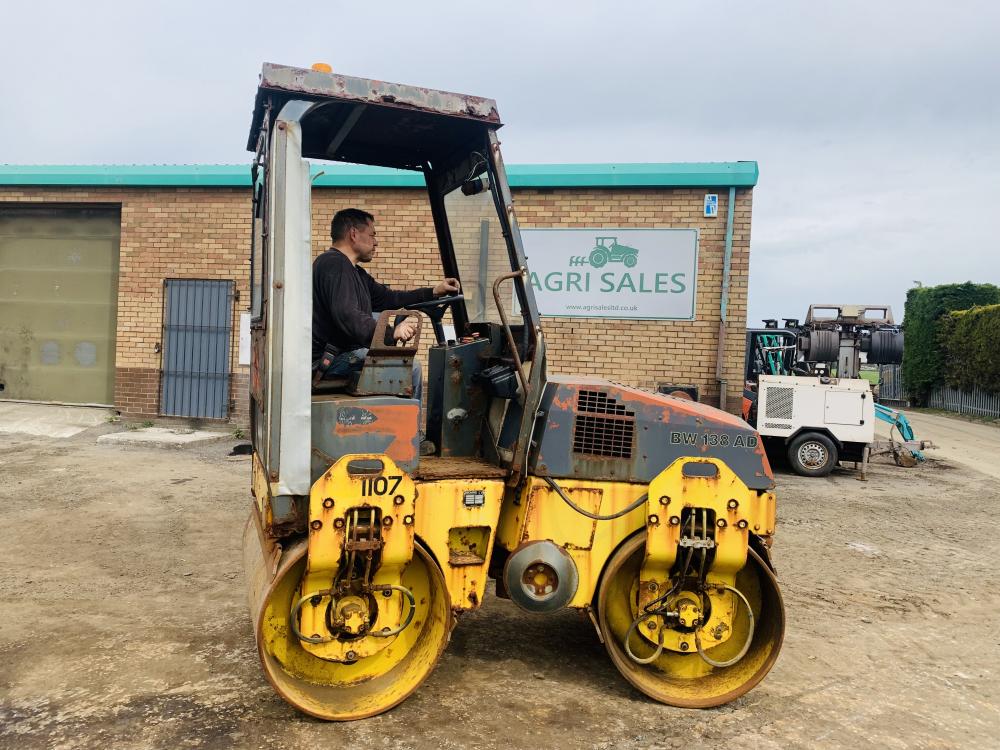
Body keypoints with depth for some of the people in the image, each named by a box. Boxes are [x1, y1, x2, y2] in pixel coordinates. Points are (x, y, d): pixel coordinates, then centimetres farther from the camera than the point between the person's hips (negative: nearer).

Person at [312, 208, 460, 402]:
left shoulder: (351, 270, 18)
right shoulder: (335, 264, -15)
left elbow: (388, 298, 22)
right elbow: (346, 317, -28)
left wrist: (433, 292, 21)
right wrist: (392, 332, -26)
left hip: (342, 350, 11)